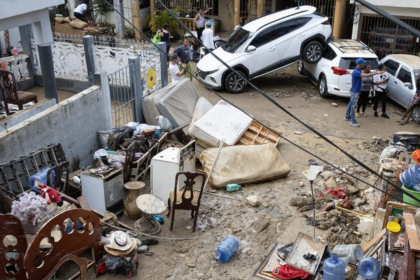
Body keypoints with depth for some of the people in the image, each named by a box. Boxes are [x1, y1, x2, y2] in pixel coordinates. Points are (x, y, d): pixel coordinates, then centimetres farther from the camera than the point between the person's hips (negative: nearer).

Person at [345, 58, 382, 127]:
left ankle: (347, 117, 31)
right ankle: (353, 121, 2)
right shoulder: (356, 72, -25)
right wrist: (376, 73, -33)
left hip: (355, 91, 10)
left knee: (351, 104, 19)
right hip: (355, 91, -10)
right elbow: (366, 75, -35)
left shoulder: (358, 71, 8)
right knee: (353, 106, -4)